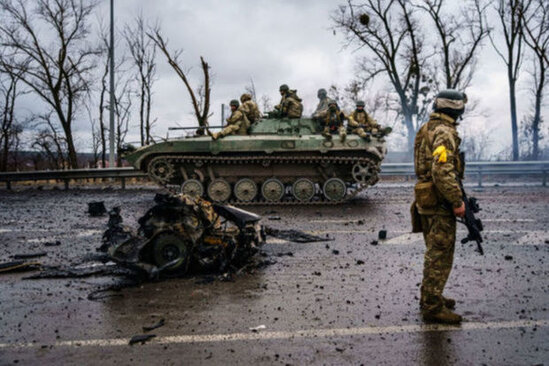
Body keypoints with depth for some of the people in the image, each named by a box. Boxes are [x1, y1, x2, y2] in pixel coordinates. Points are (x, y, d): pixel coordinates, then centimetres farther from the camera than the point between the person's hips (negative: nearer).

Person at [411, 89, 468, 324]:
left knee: (434, 253, 19)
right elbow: (442, 172, -27)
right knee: (440, 256, -3)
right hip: (440, 203, -10)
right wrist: (457, 202, -20)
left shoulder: (427, 129, 14)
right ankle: (433, 307, 5)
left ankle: (429, 298, 30)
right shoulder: (444, 132, -17)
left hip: (427, 201, 10)